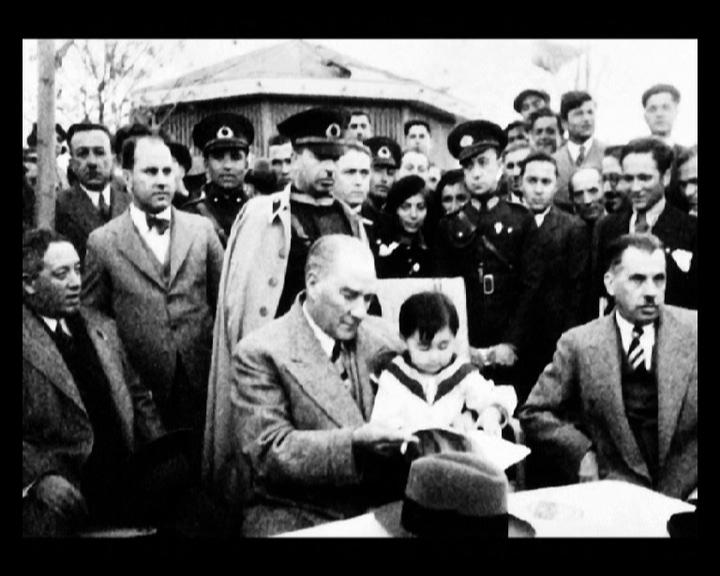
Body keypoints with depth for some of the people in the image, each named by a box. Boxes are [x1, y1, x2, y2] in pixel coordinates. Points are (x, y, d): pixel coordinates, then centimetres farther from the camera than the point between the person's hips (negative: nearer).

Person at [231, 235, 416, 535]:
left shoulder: (379, 338, 9)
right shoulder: (260, 353, -8)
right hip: (294, 518, -4)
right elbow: (268, 452, -14)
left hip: (381, 507, 5)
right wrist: (354, 443, -25)